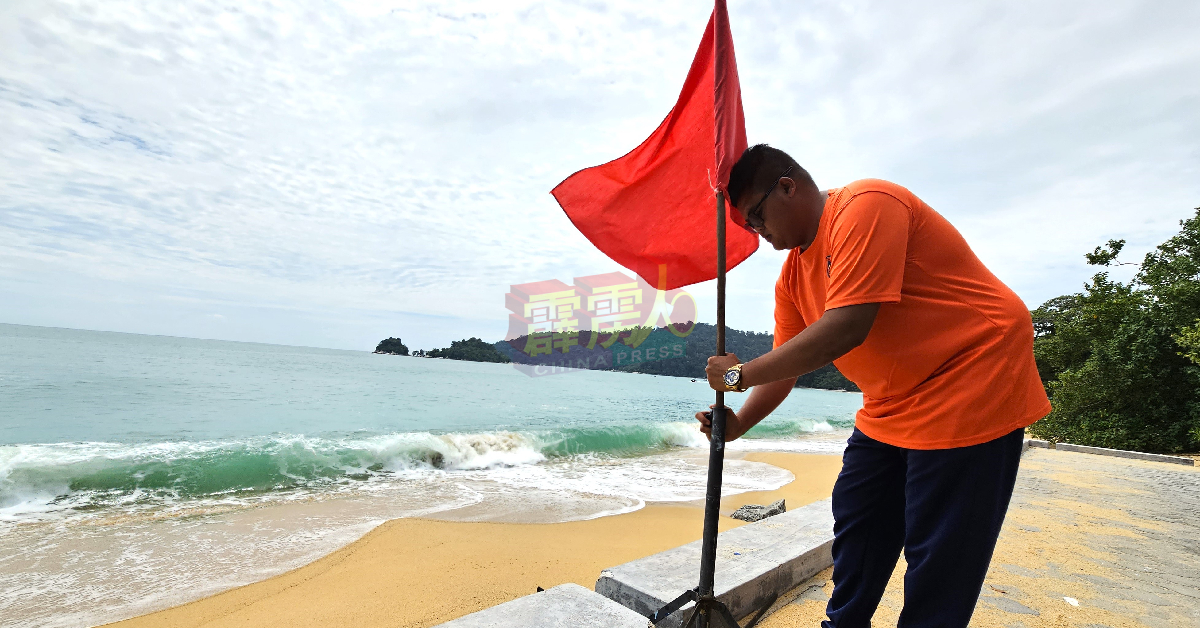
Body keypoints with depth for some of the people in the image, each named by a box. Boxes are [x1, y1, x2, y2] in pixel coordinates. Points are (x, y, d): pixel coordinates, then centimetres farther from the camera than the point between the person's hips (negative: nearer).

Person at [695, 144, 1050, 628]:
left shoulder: (865, 206, -22)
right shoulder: (792, 274, 5)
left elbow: (845, 328, -31)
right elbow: (786, 364, 7)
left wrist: (739, 374, -24)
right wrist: (737, 425, -6)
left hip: (972, 385, -8)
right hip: (890, 405, 9)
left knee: (938, 558, -2)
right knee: (855, 520, 15)